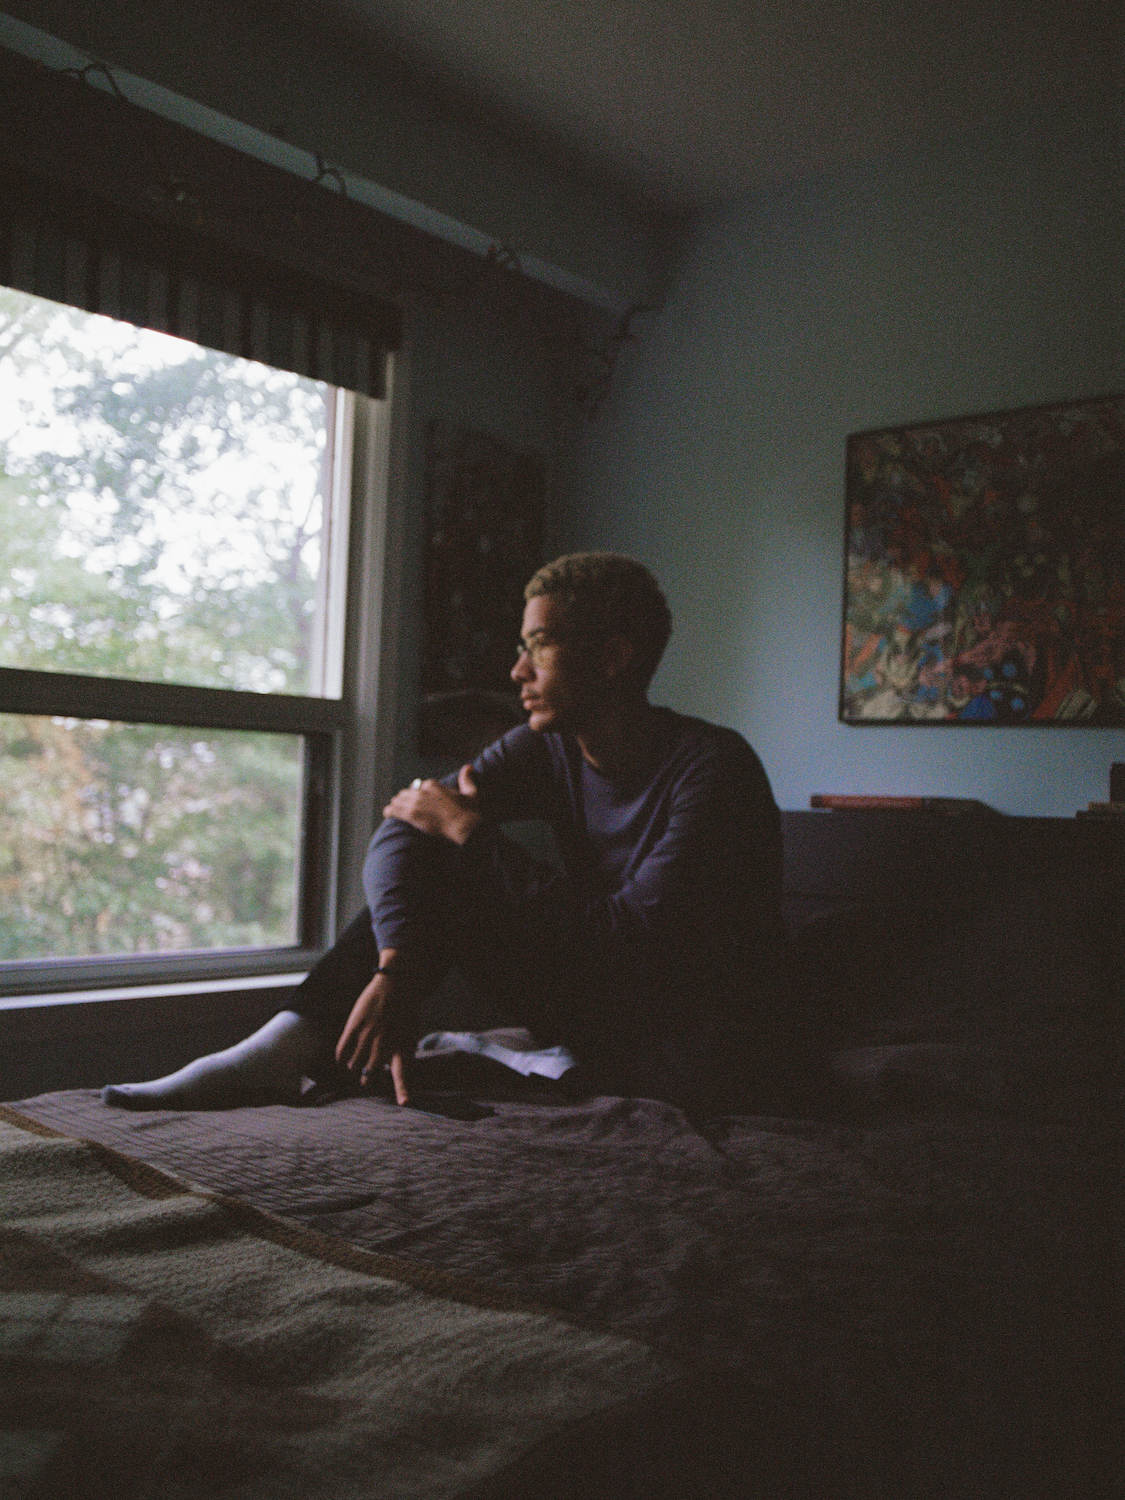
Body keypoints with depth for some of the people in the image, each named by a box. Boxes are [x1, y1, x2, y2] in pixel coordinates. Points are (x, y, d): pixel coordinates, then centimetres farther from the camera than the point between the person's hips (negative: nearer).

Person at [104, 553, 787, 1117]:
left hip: (694, 1059, -6)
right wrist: (397, 971, -30)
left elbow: (631, 944, -29)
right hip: (603, 1029, 6)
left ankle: (288, 1052, -16)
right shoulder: (545, 747, -2)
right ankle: (287, 1050, -14)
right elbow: (400, 829, -12)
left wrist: (471, 831, -22)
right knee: (426, 860, -8)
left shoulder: (713, 766, -21)